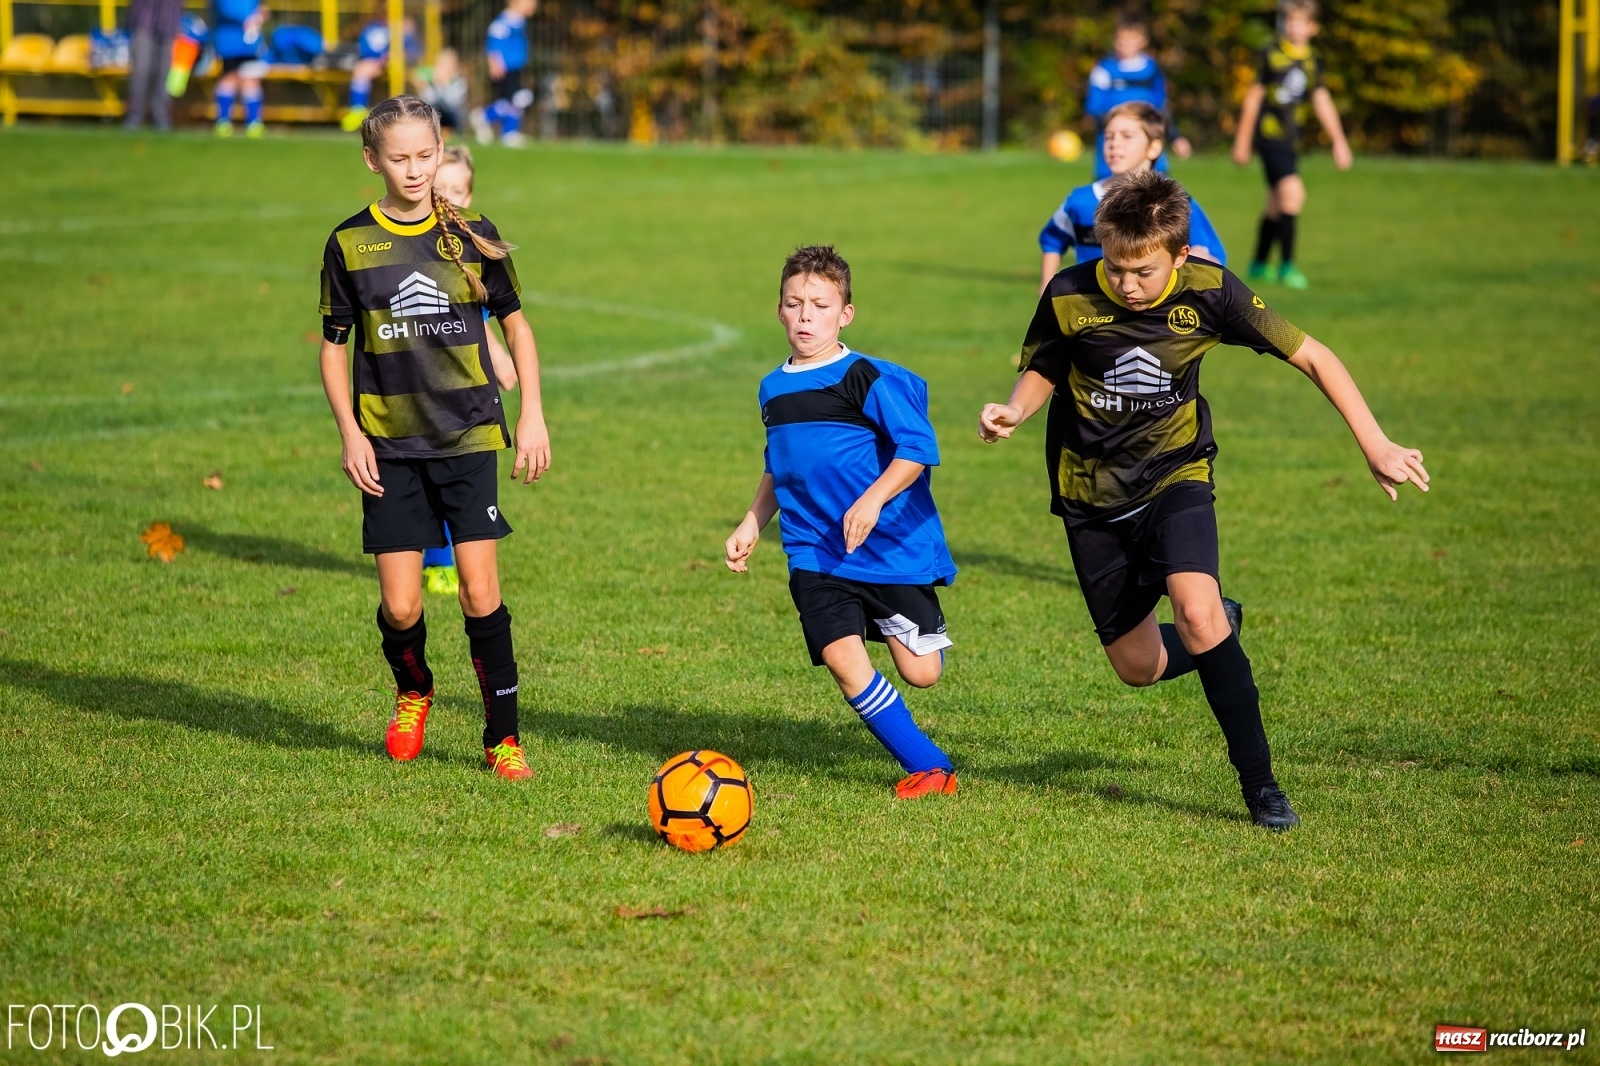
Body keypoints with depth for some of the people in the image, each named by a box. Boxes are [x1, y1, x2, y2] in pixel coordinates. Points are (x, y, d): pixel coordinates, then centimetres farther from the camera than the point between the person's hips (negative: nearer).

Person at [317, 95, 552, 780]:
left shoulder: (473, 235, 1)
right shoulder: (350, 243, 1)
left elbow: (515, 324, 12)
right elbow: (334, 345, 7)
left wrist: (532, 415, 5)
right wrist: (349, 433, -2)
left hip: (467, 438, 0)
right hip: (389, 446, 0)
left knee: (480, 591, -8)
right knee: (400, 606, -3)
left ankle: (503, 737, 4)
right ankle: (412, 694, 30)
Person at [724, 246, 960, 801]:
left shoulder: (866, 378, -9)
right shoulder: (773, 389, 11)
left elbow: (918, 446, -15)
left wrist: (874, 499, -27)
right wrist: (751, 525, 18)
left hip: (891, 542, -5)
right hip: (815, 553, 5)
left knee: (920, 672, -2)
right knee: (842, 659, -14)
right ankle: (928, 767, -2)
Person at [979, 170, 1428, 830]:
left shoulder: (1208, 293, -17)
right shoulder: (1069, 296, -16)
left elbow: (1312, 357, -10)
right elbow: (1041, 372, 3)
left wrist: (1375, 446, -15)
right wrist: (1013, 412, -20)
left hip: (1174, 475, -2)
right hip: (1090, 492, 2)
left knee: (1196, 609, -29)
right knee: (1138, 667, 4)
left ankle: (1258, 782, -18)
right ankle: (1221, 631, 39)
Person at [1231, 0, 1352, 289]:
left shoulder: (1312, 62, 8)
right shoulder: (1271, 55, -7)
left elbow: (1322, 102, 11)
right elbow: (1253, 96, -2)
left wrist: (1339, 141, 7)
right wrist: (1242, 141, 0)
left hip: (1289, 137, 7)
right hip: (1269, 132, -7)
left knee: (1276, 203, 13)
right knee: (1292, 190, -21)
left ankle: (1260, 265, 26)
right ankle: (1286, 265, -17)